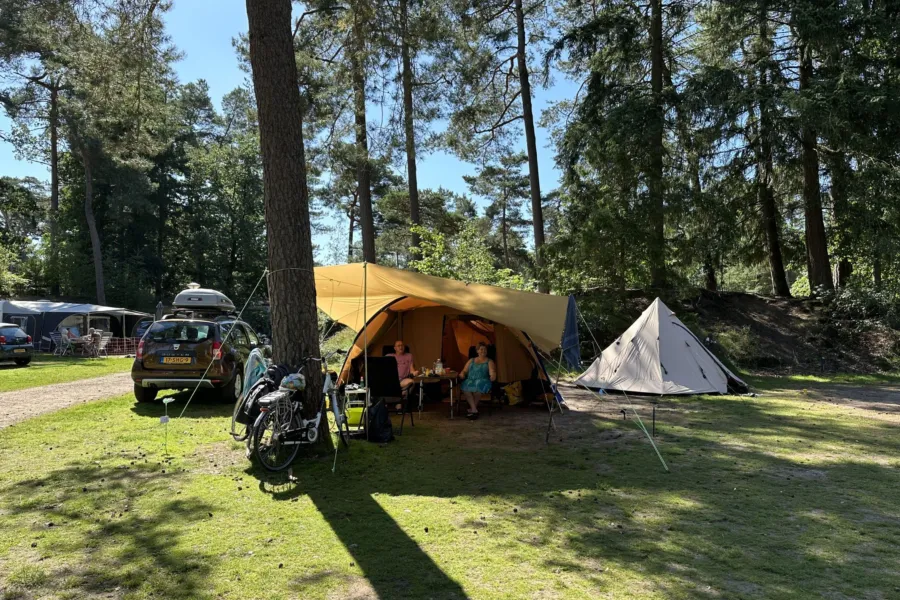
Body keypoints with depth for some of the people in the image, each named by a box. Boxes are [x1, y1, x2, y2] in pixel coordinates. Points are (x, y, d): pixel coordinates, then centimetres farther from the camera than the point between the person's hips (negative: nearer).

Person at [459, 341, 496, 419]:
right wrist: (462, 374, -2)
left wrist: (493, 376, -25)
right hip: (470, 381, 2)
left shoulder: (489, 362, 15)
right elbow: (464, 371, 23)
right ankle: (474, 410, -36)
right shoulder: (471, 360, 25)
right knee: (465, 387, -34)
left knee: (478, 385, -39)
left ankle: (472, 408, -22)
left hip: (482, 382, -2)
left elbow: (492, 374, 1)